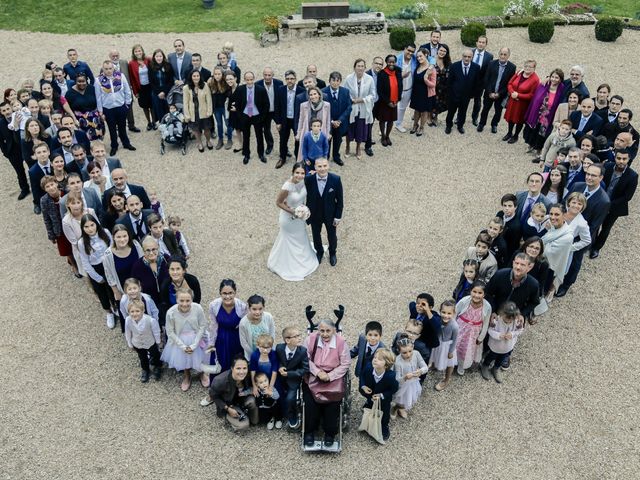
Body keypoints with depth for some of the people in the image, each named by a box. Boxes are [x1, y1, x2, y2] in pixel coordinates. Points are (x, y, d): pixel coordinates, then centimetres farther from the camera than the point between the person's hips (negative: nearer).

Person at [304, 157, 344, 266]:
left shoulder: (336, 179, -23)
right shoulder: (308, 179, -22)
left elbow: (340, 199, -12)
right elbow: (307, 197, -7)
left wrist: (338, 216, -9)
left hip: (330, 214, 0)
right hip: (315, 215, 1)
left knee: (332, 236, 23)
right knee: (316, 235, 23)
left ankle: (332, 253, 53)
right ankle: (319, 252, 54)